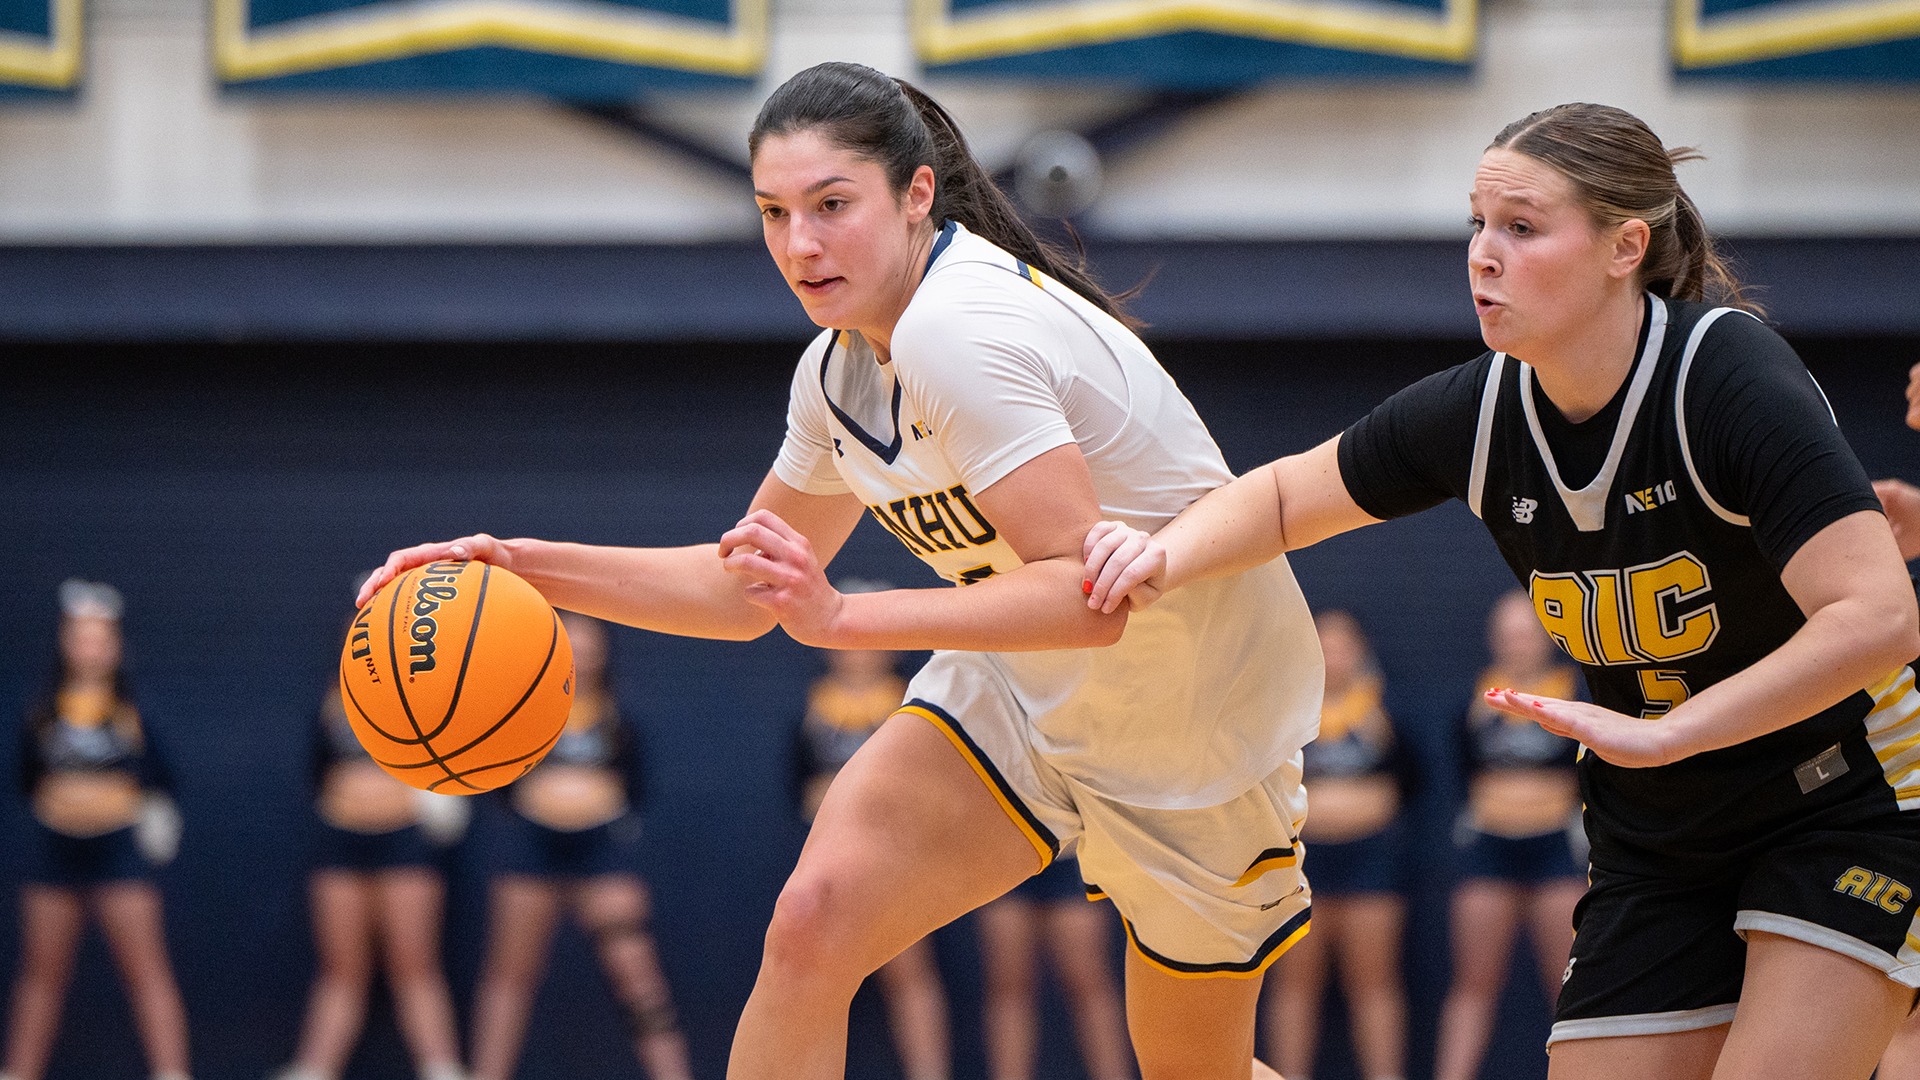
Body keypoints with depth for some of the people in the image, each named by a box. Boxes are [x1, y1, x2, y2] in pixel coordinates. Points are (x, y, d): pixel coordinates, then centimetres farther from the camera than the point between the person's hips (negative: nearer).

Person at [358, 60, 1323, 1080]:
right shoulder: (843, 365, 0)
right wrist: (529, 566, 0)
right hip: (1022, 695, 7)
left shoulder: (957, 334, -29)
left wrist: (846, 618, -40)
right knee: (811, 926, -15)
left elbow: (1092, 593, -35)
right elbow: (748, 588, 12)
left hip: (1201, 721, -7)